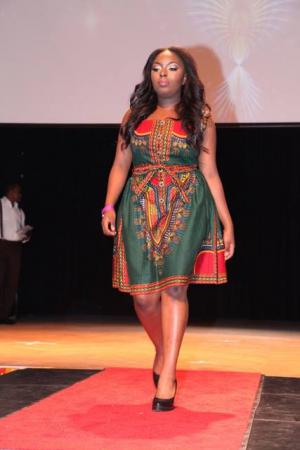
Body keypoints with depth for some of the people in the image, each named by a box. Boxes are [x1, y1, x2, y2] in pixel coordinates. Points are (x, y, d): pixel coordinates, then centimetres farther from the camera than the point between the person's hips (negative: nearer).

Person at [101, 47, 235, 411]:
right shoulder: (135, 116, 14)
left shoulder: (199, 117, 9)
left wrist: (227, 223, 4)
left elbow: (210, 172, 8)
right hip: (141, 207, 2)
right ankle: (162, 351, 27)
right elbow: (120, 165, 11)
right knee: (143, 294, -2)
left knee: (174, 285, -16)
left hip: (186, 204, -2)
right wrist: (109, 206, -4)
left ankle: (167, 375, -10)